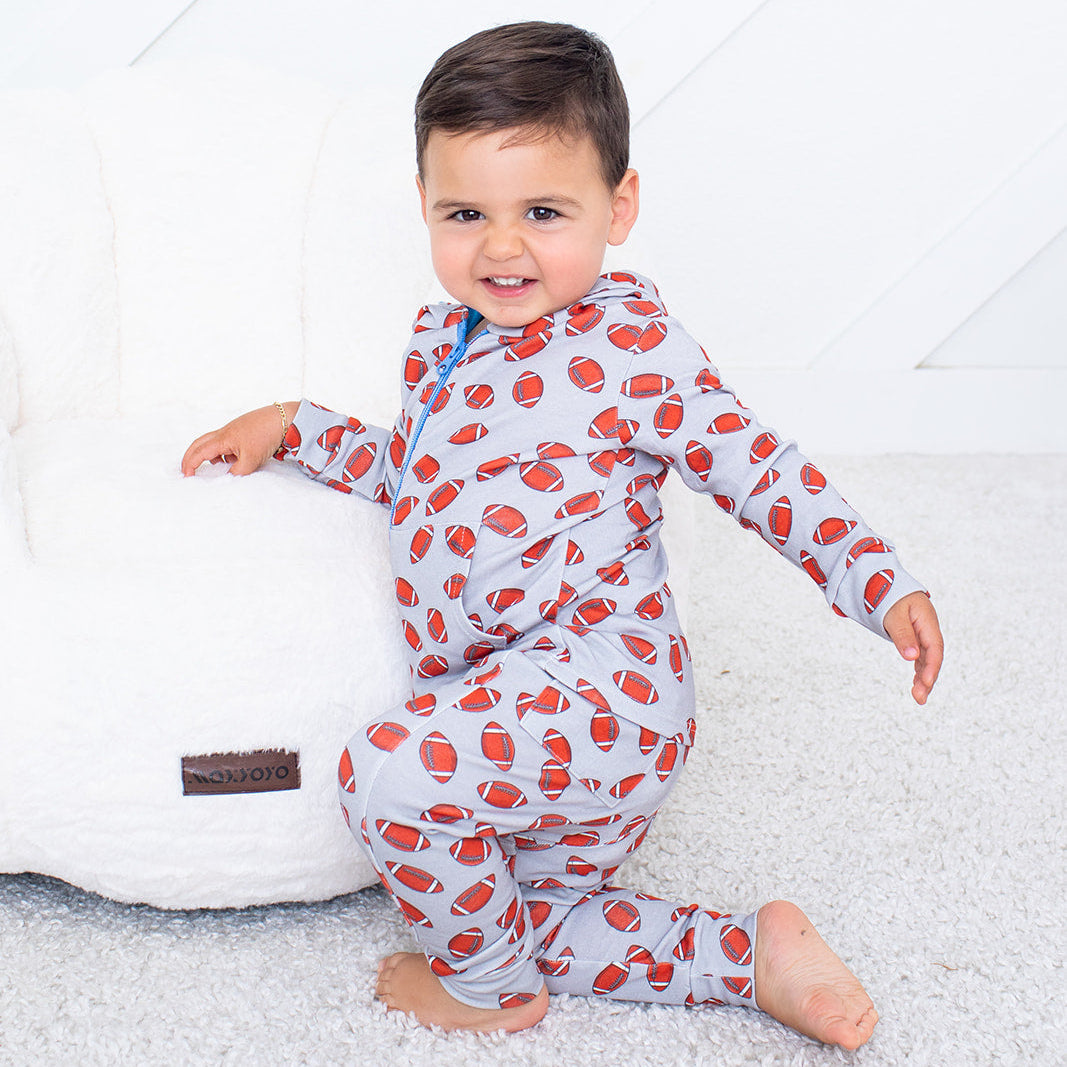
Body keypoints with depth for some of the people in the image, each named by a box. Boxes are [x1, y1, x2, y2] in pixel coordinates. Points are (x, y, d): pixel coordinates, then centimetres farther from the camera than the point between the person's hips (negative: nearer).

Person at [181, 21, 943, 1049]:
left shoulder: (630, 340, -12)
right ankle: (749, 953, 22)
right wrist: (291, 425, 23)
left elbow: (756, 467, -9)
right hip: (505, 714, 9)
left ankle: (487, 987, 0)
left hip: (594, 680, -9)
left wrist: (880, 584, -16)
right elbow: (413, 472, 28)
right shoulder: (441, 339, 10)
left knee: (387, 772, -25)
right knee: (534, 919, 17)